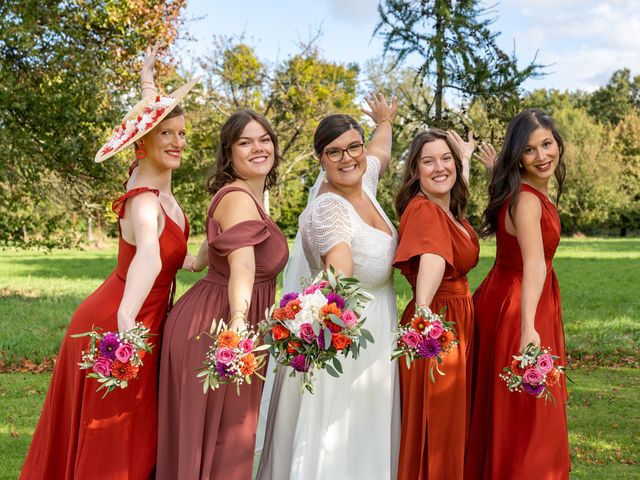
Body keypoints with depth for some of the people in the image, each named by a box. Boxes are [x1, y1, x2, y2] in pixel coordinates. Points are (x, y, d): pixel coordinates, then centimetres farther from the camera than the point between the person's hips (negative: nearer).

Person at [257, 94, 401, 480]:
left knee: (367, 438, 16)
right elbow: (339, 270, -41)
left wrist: (385, 123, 44)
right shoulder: (328, 207, -24)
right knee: (331, 442, -3)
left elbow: (382, 151, 26)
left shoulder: (364, 178, 1)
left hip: (377, 325, 9)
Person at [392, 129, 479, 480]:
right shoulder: (423, 210, -21)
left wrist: (463, 155, 44)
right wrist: (422, 312, -57)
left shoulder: (452, 210, 7)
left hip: (460, 320, 9)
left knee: (453, 425, 21)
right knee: (435, 431, 2)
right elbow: (433, 259, -43)